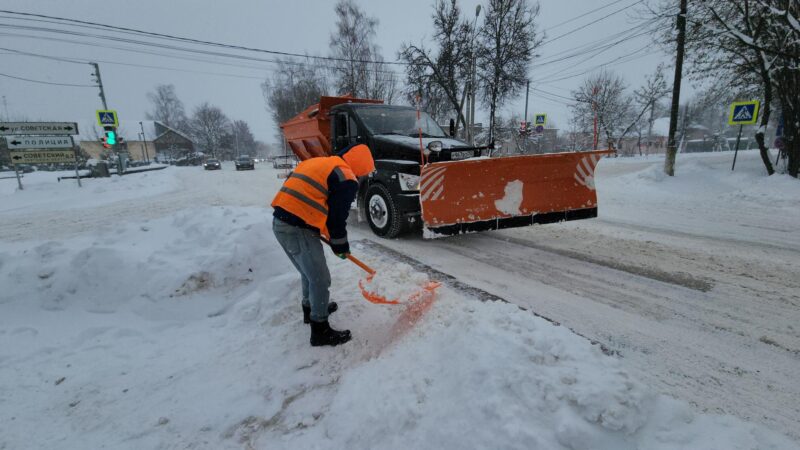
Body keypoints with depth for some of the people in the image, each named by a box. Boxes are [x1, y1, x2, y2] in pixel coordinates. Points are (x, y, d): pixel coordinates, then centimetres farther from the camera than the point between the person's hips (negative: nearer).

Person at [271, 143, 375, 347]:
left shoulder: (316, 162, 21)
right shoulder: (346, 179, -7)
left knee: (308, 272, 27)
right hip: (299, 229, -9)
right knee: (320, 279, 3)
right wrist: (341, 246, 7)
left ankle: (311, 308, 46)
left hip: (280, 221, 10)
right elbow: (336, 218, -9)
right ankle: (320, 331, 15)